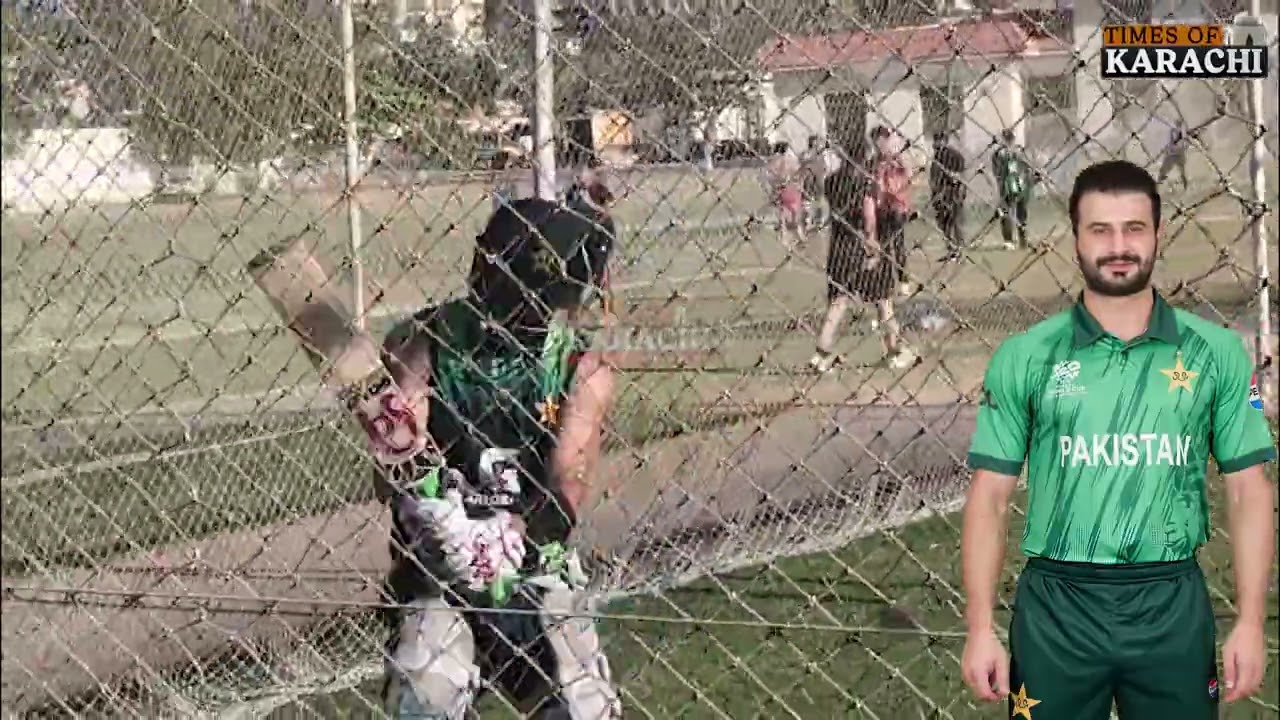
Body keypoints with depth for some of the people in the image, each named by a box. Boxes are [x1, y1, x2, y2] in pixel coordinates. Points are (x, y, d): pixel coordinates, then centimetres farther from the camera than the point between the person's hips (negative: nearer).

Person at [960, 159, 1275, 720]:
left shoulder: (1216, 353, 3)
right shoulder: (1024, 357, 1)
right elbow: (990, 497, 2)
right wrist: (980, 628, -4)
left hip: (1174, 608, 1)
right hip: (1056, 607, 0)